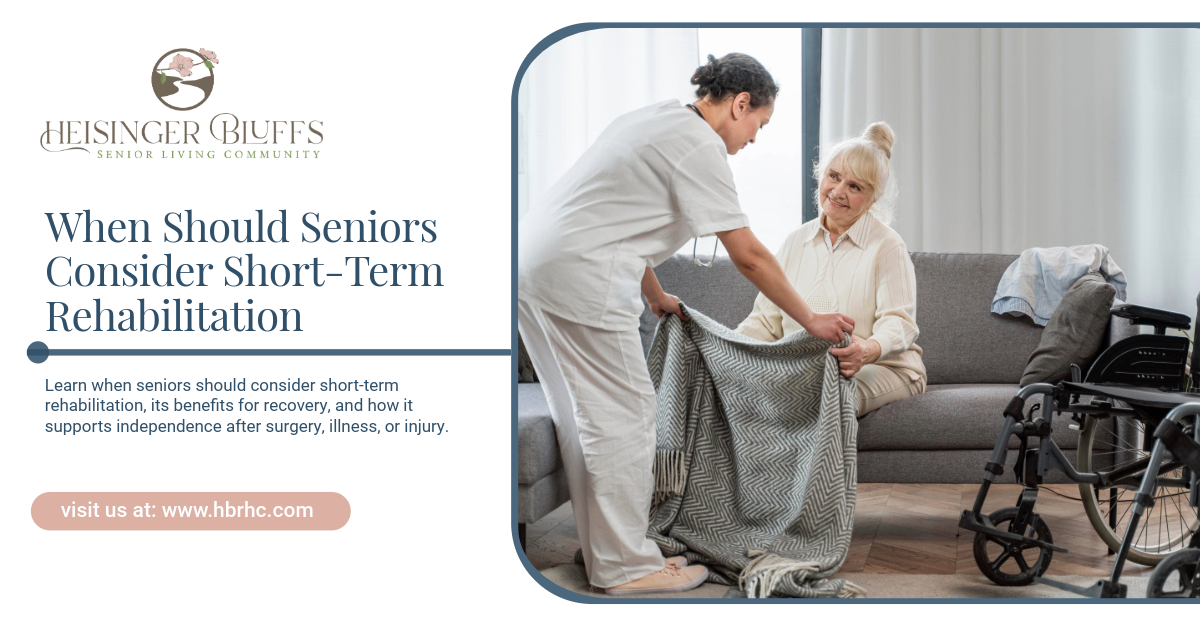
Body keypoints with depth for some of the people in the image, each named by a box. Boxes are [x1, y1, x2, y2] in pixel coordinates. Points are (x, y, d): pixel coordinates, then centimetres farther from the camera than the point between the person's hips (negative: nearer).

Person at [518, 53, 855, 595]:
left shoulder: (655, 120, 21)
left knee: (585, 417, 14)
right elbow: (749, 256, -8)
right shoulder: (700, 145, -8)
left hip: (533, 259, 10)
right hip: (577, 274, -10)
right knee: (623, 414, -3)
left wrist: (656, 298, 40)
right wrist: (810, 320, 2)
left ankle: (607, 557, 23)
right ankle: (627, 568, 5)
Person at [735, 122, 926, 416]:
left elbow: (898, 321, -11)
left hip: (882, 368, -4)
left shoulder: (887, 246, -3)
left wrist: (870, 349, -35)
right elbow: (767, 319, 13)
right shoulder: (796, 242, 14)